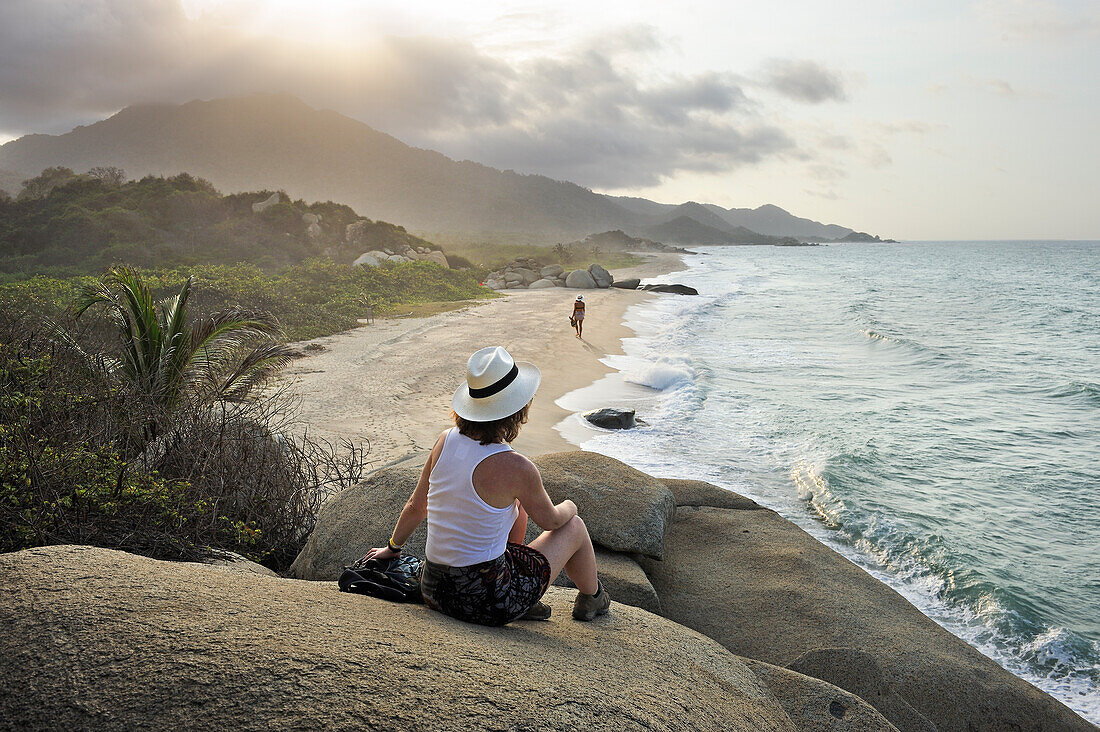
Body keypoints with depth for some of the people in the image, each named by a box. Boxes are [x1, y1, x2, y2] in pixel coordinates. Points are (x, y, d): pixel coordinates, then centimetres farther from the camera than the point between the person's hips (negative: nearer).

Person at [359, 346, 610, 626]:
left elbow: (416, 507, 8)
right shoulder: (517, 469, -22)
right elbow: (551, 521, -3)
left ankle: (521, 604, 32)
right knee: (574, 526, 14)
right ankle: (592, 599, 43)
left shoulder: (445, 441, -5)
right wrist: (568, 507, 20)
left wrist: (392, 548, 26)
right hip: (487, 606, -6)